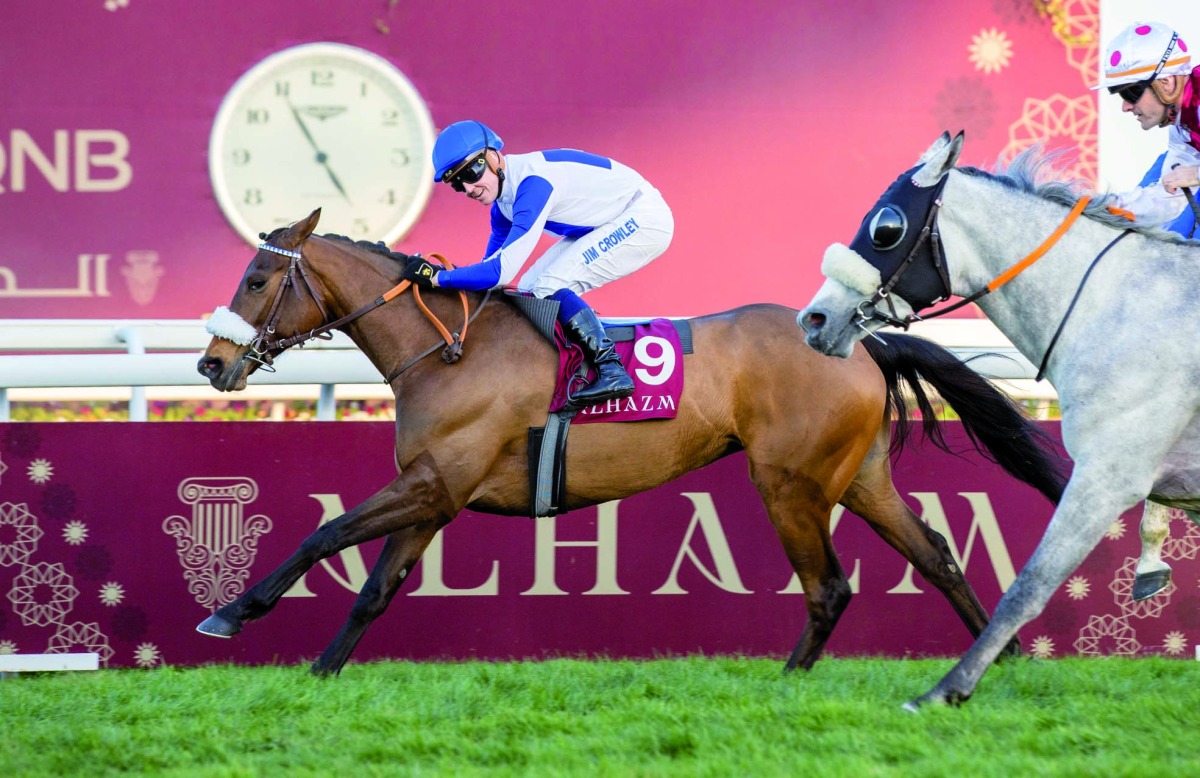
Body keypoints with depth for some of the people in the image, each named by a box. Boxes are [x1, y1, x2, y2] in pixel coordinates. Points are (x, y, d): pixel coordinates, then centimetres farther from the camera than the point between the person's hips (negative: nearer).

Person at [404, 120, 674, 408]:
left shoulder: (533, 183, -29)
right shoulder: (503, 195, 0)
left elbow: (502, 270, -33)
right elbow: (494, 261, 15)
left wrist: (436, 276, -27)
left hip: (643, 219, -10)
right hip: (608, 226, 10)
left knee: (548, 287, -21)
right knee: (529, 289, 4)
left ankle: (613, 371, -21)